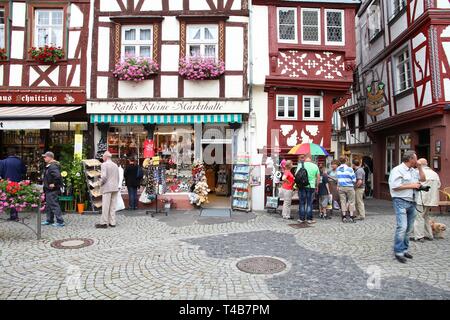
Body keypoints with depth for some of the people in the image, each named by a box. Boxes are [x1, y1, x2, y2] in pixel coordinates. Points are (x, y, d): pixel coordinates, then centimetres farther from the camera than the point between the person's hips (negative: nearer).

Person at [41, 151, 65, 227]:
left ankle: (60, 222, -2)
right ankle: (49, 220, 29)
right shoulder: (49, 166, 13)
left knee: (54, 205, -7)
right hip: (49, 189, 11)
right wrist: (46, 185, 18)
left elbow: (58, 176, -35)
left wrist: (54, 184, -25)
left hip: (52, 190, -11)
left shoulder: (53, 166, -21)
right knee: (48, 205, 18)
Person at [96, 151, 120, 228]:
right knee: (113, 206, 9)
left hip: (107, 188, -6)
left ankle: (104, 223, 2)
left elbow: (104, 176, -17)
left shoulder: (104, 164, -8)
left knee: (105, 206, -2)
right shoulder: (115, 165, 12)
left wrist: (100, 182, 0)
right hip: (115, 188, 6)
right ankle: (112, 222, 12)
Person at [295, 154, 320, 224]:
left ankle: (301, 218, 11)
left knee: (302, 203, 7)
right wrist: (317, 186, 17)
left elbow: (296, 174, -5)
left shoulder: (301, 164, -3)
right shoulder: (315, 166, 3)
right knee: (309, 203, 6)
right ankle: (309, 219, 8)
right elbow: (318, 177, 7)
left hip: (302, 186, -1)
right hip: (311, 186, 1)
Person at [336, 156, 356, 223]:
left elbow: (338, 179, 5)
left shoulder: (338, 169, 1)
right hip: (349, 187, -3)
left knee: (343, 201, 8)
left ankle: (344, 217, 9)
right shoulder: (349, 169, -10)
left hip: (341, 187, 3)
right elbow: (354, 179, -6)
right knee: (351, 201, 7)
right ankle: (351, 216, 7)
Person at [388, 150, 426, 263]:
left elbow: (423, 179, 25)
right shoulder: (397, 170, -10)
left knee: (408, 228, 11)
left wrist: (420, 167, 14)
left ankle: (404, 249, 21)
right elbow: (395, 186, -18)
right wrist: (411, 185, -13)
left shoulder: (413, 171, 16)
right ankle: (398, 252, -8)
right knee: (402, 227, -14)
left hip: (412, 202, 9)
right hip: (401, 202, -9)